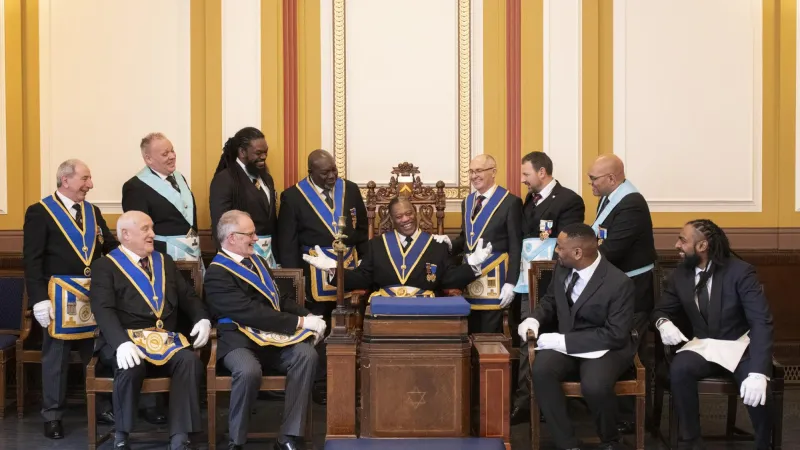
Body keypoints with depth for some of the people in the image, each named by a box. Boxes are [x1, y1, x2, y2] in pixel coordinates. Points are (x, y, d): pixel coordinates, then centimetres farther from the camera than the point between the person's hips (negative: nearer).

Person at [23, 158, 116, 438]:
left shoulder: (93, 212, 13)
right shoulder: (40, 212, -6)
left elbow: (111, 247, 13)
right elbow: (32, 260, -10)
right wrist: (39, 299, -16)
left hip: (95, 294, 5)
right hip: (61, 296, -5)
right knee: (56, 359, 5)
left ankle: (102, 408, 24)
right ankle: (52, 416, 15)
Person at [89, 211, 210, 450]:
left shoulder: (165, 261, 22)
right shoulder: (105, 266, 3)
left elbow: (188, 296, 20)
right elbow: (103, 310, -11)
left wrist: (202, 319, -2)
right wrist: (122, 343, -28)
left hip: (165, 338, 4)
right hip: (127, 338, -4)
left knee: (190, 361, -27)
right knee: (131, 367, -36)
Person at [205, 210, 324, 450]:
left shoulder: (257, 261, 19)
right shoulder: (216, 274, -8)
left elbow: (281, 298, 19)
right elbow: (250, 313, -19)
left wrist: (308, 316, -2)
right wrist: (300, 322, -19)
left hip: (272, 335, 7)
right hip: (239, 340, -7)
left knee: (306, 354, -24)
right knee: (249, 371, -39)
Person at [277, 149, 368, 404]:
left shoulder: (351, 190, 7)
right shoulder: (293, 196, -3)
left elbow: (362, 232, 13)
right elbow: (287, 243, -2)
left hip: (349, 271, 3)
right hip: (315, 275, -3)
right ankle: (320, 386, 14)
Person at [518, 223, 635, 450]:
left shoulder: (619, 283, -20)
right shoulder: (562, 268, -1)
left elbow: (616, 335, -21)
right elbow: (550, 301, 18)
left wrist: (564, 340, -25)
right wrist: (534, 319, -7)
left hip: (605, 348, -5)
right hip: (565, 344, 5)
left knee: (594, 386, -36)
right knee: (541, 371, -29)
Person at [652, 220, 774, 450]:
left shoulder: (740, 272, -15)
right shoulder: (680, 274, 0)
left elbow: (762, 323, -20)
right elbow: (662, 310, 14)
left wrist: (758, 372, -35)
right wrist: (664, 323, -15)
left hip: (740, 345, -3)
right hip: (704, 345, 3)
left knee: (757, 391, -33)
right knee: (679, 368, -31)